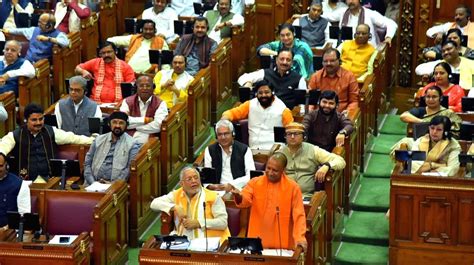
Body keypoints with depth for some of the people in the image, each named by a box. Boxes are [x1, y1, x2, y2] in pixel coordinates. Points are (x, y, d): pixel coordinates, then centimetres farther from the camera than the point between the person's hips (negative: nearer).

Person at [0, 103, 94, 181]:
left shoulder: (51, 132, 12)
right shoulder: (15, 135, 3)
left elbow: (71, 137, 13)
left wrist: (93, 140, 7)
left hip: (49, 178, 2)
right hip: (25, 180, -2)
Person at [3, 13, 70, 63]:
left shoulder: (58, 34, -5)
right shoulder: (35, 30, 17)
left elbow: (66, 42, -25)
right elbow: (21, 31, 34)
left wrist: (47, 39, -25)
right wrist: (8, 30, 43)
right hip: (27, 62, 6)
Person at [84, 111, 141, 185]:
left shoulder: (132, 144, 4)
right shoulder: (99, 140, 15)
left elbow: (132, 168, -6)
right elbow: (87, 163, 13)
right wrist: (92, 182, -2)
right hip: (94, 184, 3)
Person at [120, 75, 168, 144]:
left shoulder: (160, 104, 4)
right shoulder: (128, 102, 12)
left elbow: (157, 126, -11)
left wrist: (134, 126, -2)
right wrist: (144, 120, -7)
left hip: (149, 141, -2)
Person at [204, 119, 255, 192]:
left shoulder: (244, 150, 7)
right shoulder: (210, 150, 15)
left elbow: (251, 176, -2)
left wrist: (232, 185, -14)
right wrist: (210, 185, -11)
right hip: (217, 189, 2)